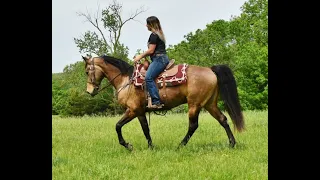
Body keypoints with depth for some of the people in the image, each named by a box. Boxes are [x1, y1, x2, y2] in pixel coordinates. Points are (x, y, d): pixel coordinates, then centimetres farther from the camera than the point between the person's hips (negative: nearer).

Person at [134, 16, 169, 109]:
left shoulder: (153, 35, -8)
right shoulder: (159, 34, 23)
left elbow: (151, 50, -13)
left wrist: (140, 56, 0)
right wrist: (142, 56, 23)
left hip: (158, 59, -12)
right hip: (163, 58, 12)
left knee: (148, 77, -24)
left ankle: (156, 102, -33)